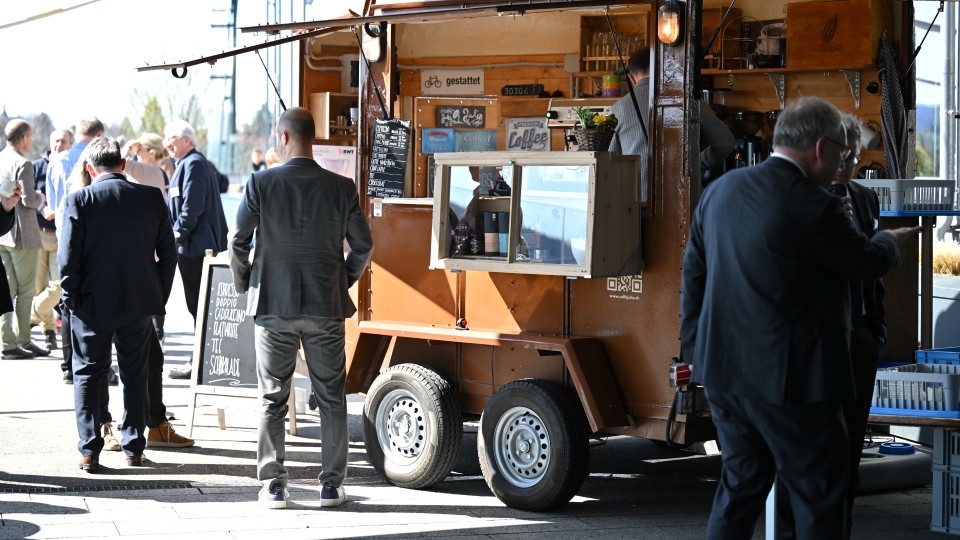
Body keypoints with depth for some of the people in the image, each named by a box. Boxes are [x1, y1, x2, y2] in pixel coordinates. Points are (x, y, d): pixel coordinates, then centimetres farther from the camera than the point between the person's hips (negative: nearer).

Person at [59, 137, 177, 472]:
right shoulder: (151, 198, -3)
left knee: (87, 375, 9)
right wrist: (160, 297, 10)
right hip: (138, 303, 2)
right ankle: (134, 447, 17)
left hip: (92, 305, -2)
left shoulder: (78, 201, -11)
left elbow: (68, 257, -13)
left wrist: (70, 299, 0)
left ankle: (89, 451, 5)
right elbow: (168, 253, 1)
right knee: (135, 375, 15)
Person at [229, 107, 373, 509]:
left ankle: (273, 486, 7)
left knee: (272, 400, 7)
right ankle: (331, 485, 11)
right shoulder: (341, 188, -3)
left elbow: (238, 242, -5)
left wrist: (245, 286, 11)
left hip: (273, 306, -1)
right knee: (331, 399, 10)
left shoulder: (261, 183, -8)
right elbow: (363, 245, 2)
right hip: (326, 309, 1)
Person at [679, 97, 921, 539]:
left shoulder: (719, 191, 7)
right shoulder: (814, 208, -17)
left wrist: (697, 350, 20)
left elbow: (694, 274, 13)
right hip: (790, 381, -7)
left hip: (723, 372, 7)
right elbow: (869, 263, -2)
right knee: (819, 501, 3)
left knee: (739, 486, 16)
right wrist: (891, 240, 21)